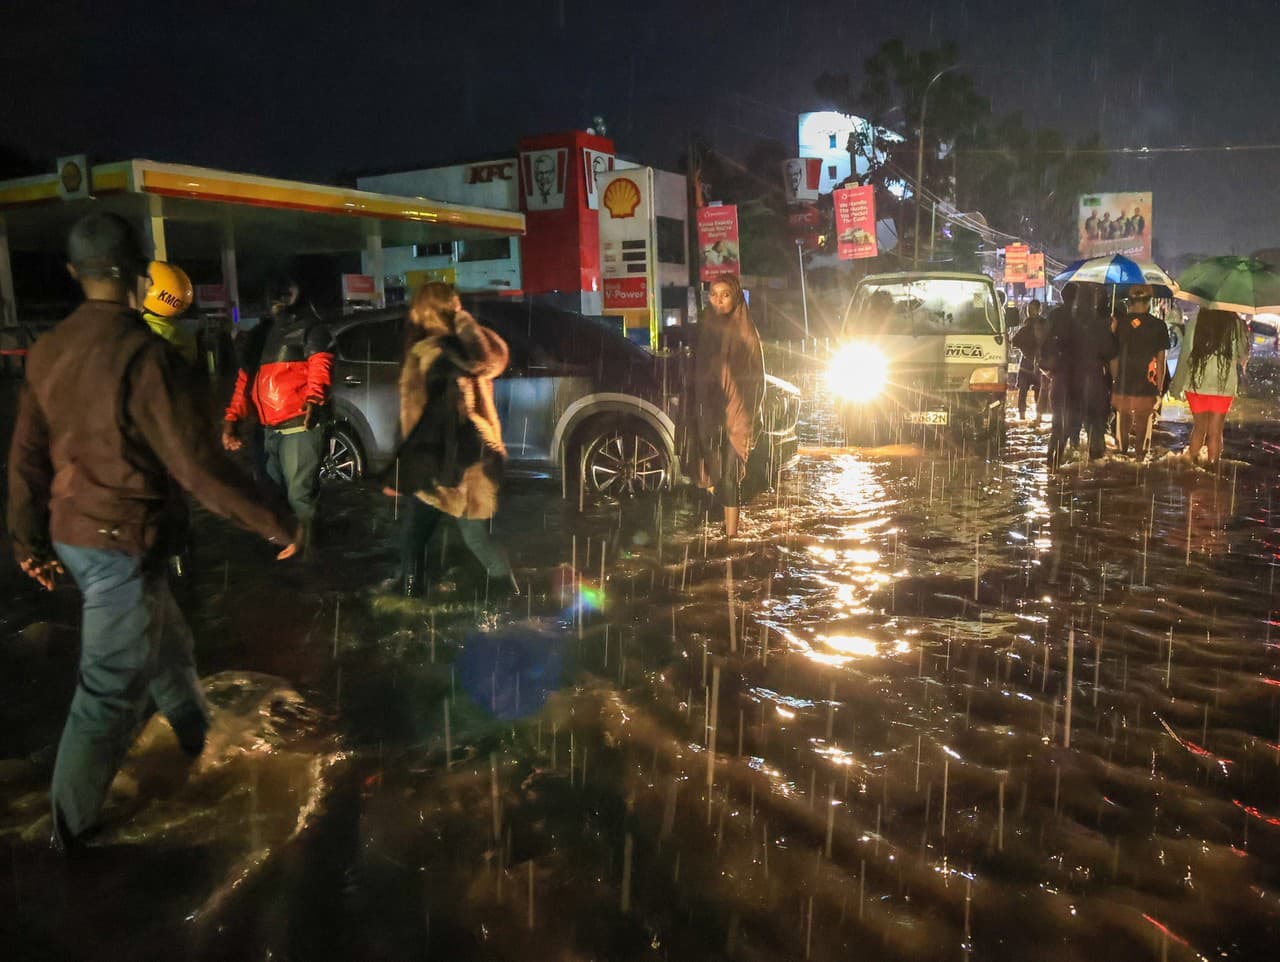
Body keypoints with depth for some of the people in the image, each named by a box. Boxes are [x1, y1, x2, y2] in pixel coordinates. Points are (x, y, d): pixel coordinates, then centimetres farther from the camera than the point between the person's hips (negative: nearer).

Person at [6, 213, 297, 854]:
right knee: (111, 686, 6)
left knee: (165, 642, 26)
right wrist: (274, 525, -14)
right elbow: (196, 465, -24)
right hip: (122, 542, -8)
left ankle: (202, 745, 47)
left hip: (70, 532, 9)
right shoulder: (142, 353, -23)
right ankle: (73, 826, 22)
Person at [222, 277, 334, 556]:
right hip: (269, 431, 8)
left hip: (299, 427, -7)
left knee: (299, 496, -10)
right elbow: (244, 380, 24)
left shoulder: (310, 327, 2)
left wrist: (313, 400, -35)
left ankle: (304, 556, -4)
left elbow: (320, 367, -15)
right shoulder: (259, 333, 22)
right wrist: (231, 421, 14)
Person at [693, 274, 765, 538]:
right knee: (715, 473, 2)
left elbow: (757, 377, 1)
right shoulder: (705, 328, 9)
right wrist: (696, 412, 5)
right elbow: (697, 372, 11)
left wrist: (749, 415, -6)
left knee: (730, 475, -7)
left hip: (736, 414, -3)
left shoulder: (746, 332, 0)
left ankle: (731, 533, -3)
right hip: (709, 411, 3)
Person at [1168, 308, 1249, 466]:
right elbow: (1244, 356, 2)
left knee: (1199, 426, 18)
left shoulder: (1194, 322, -8)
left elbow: (1185, 355, -6)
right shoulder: (1236, 324, -8)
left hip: (1196, 383, 1)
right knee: (1215, 431, 7)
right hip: (1224, 386, -1)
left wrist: (1177, 385, 0)